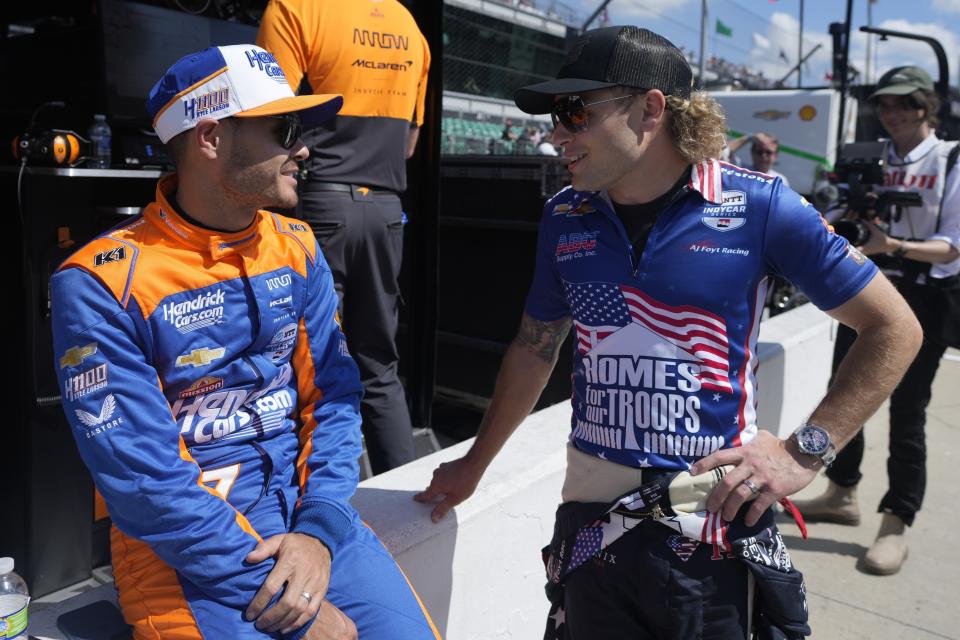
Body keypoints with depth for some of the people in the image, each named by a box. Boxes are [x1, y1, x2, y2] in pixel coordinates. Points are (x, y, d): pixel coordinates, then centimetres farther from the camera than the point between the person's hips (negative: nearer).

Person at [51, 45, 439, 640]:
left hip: (304, 510, 4)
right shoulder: (102, 284, -13)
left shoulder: (296, 247, 3)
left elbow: (333, 395, 2)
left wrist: (320, 531, -12)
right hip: (181, 546, -4)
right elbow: (141, 475, -16)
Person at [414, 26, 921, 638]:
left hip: (718, 523, -2)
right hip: (591, 519, 3)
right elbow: (534, 348, 14)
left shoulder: (759, 206, -10)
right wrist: (474, 465, 17)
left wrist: (806, 451, -11)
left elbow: (895, 328, -3)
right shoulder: (564, 218, 2)